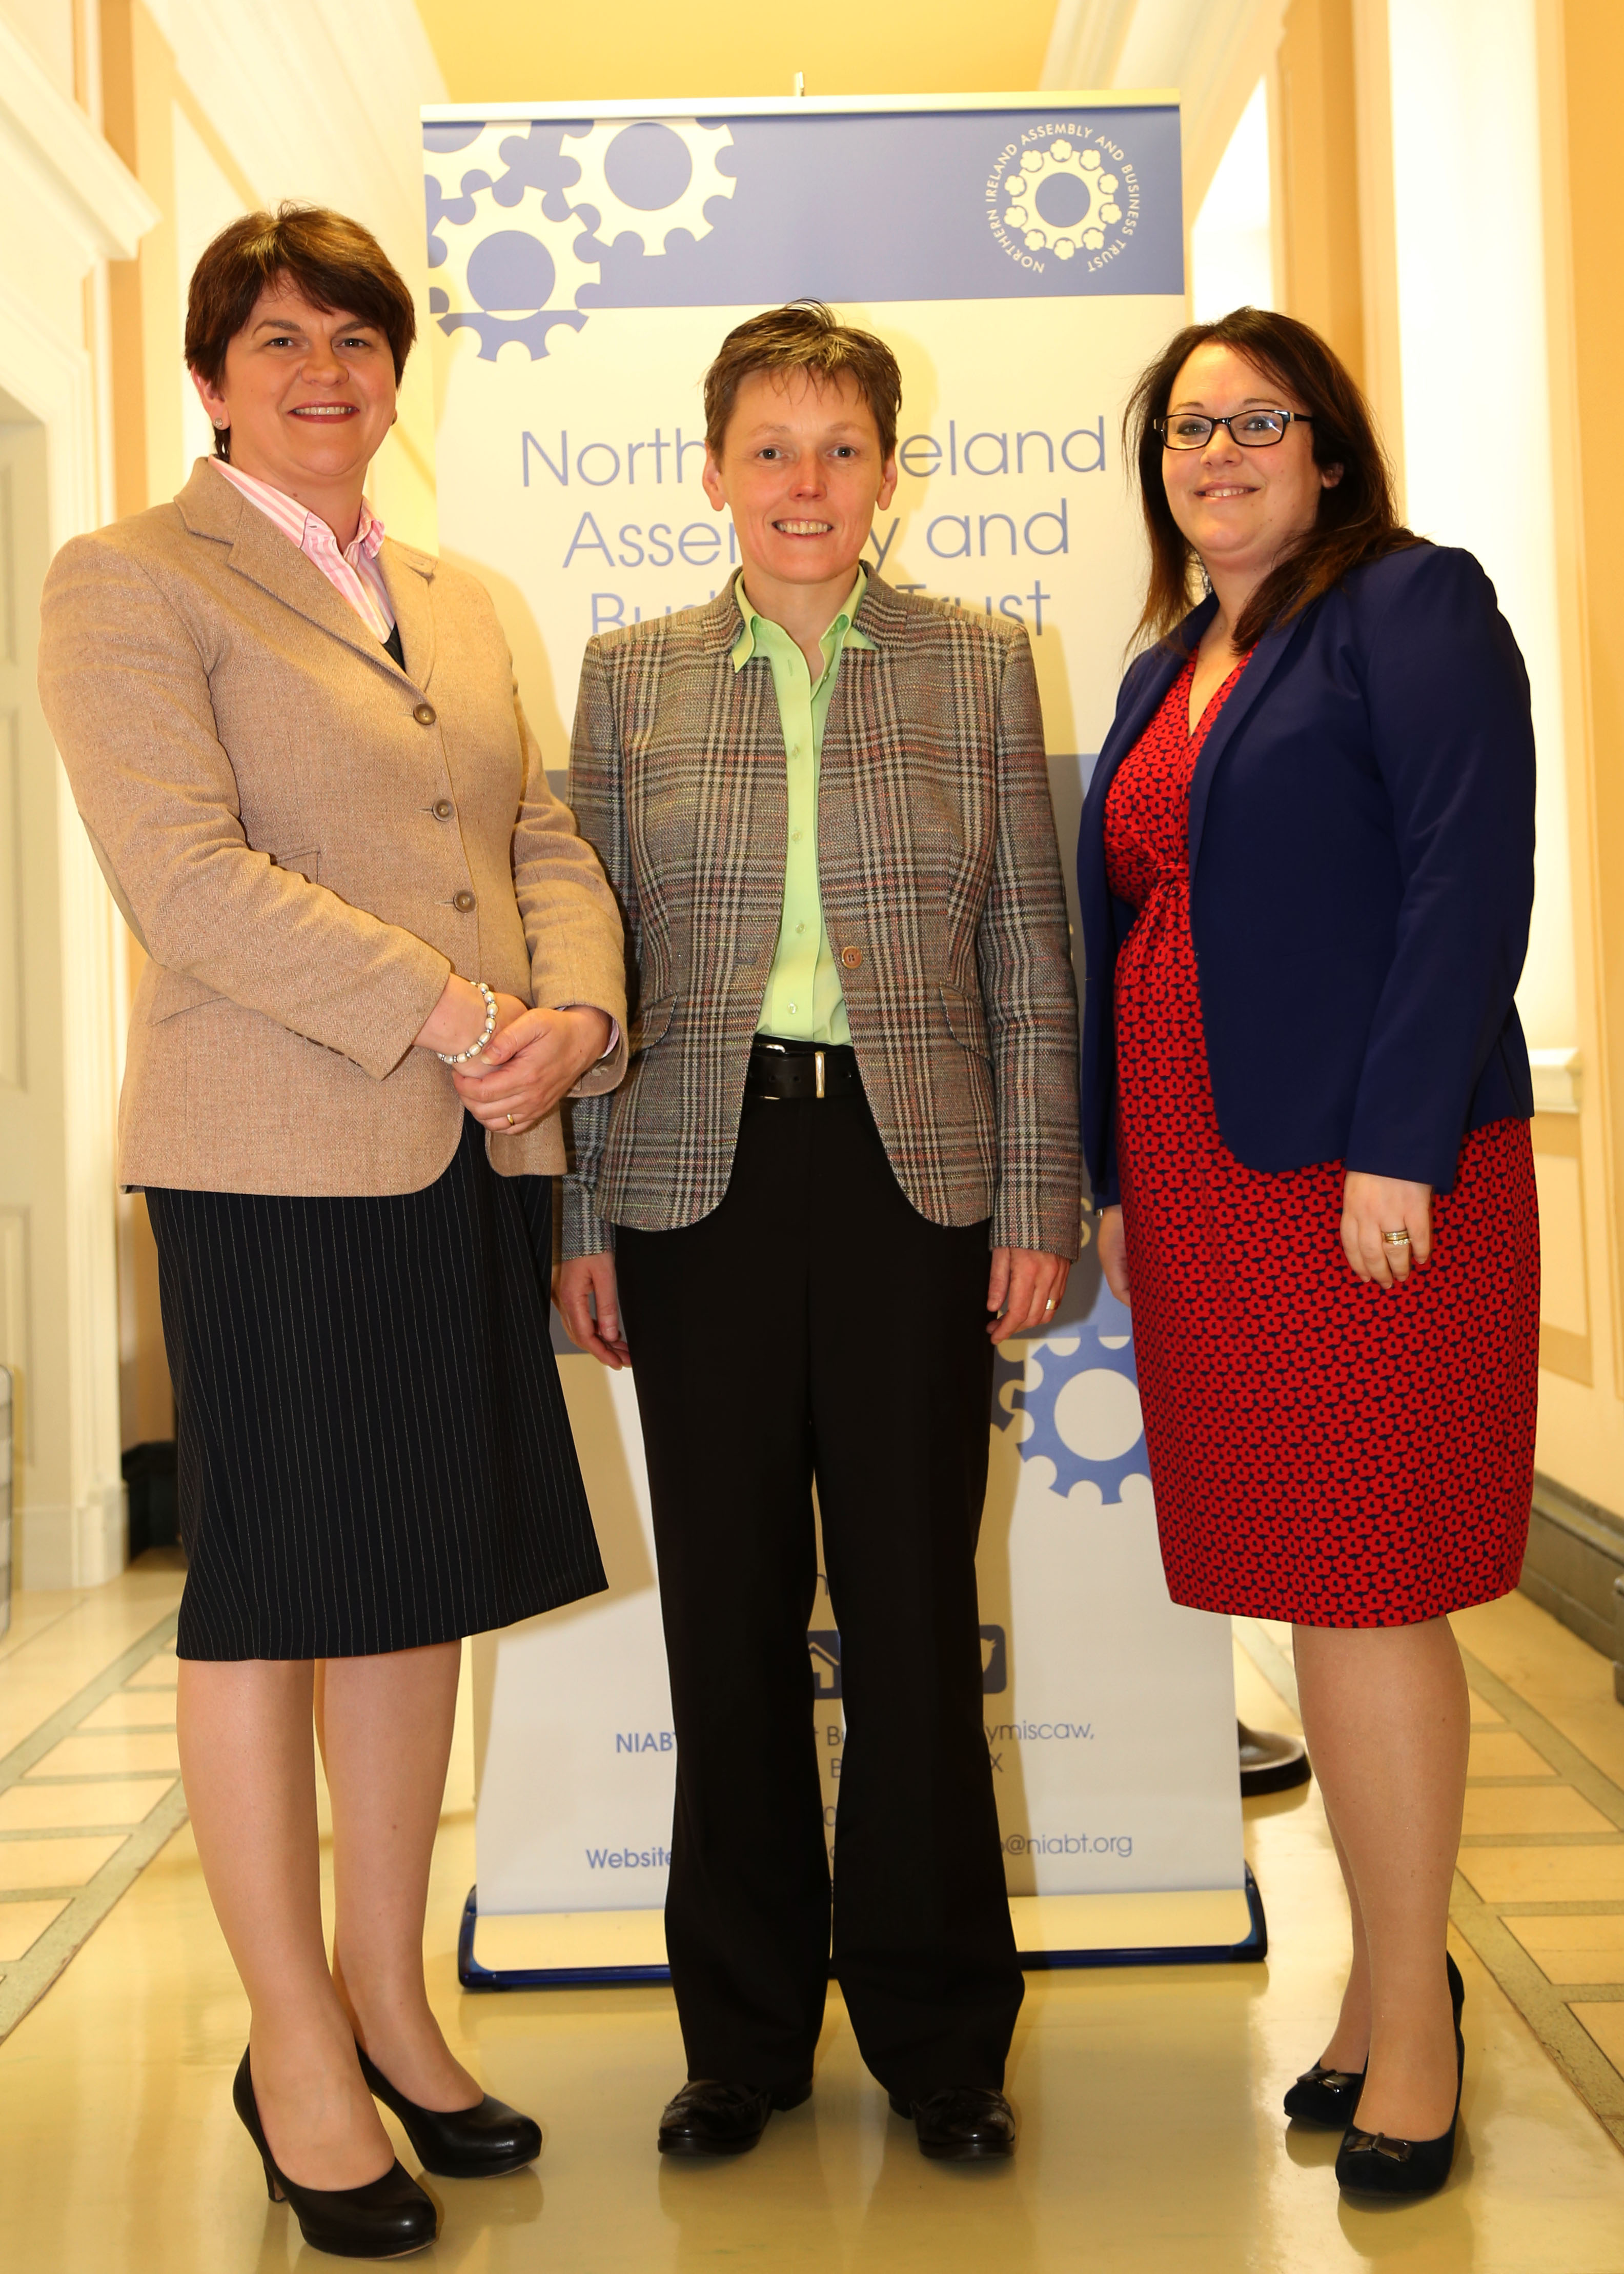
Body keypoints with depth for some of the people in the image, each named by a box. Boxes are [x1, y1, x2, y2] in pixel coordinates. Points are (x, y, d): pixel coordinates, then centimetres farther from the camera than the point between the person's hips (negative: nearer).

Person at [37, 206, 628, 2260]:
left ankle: (389, 2002, 26)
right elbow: (187, 869, -13)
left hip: (474, 1161, 6)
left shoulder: (461, 608, 20)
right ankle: (294, 2049, 17)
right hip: (276, 1161, -6)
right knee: (268, 1592, 2)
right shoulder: (128, 585, 0)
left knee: (421, 1584, 11)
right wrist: (450, 1017, -18)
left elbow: (549, 846, 14)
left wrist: (573, 1016, -7)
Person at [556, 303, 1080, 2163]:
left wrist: (1038, 1201, -1)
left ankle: (936, 2027, 21)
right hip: (702, 1177, 1)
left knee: (916, 1607, 4)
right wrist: (578, 1218, 3)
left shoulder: (979, 667, 7)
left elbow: (1031, 955, 5)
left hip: (914, 1173, -1)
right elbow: (596, 953, 7)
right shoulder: (632, 677, 9)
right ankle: (745, 2027, 23)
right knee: (729, 1612, 7)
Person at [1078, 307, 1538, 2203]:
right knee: (1307, 1586, 11)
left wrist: (1399, 1148, -19)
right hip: (1195, 1182, 7)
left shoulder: (1411, 608, -2)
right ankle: (1389, 1971, 24)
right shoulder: (1165, 671, 19)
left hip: (1361, 1177, -7)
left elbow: (1469, 876, -12)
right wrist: (1114, 1176, 13)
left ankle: (1408, 2011, 13)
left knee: (1367, 1588, -1)